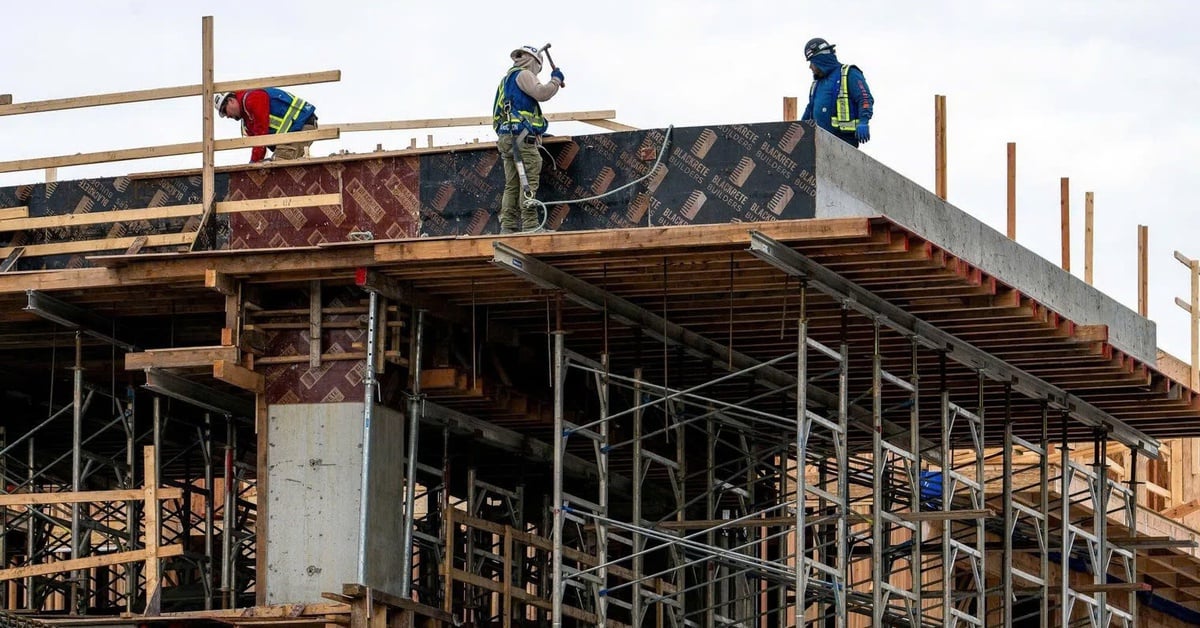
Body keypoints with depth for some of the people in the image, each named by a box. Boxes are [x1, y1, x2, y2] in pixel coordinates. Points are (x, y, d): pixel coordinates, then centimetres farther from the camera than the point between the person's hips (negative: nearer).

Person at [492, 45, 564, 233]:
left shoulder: (507, 79, 28)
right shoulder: (523, 75, -1)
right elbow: (541, 93, -17)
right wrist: (556, 80, 1)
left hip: (505, 138, 9)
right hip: (522, 136, -9)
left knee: (512, 185, 5)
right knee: (528, 182, -12)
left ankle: (508, 227, 0)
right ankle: (530, 225, -19)